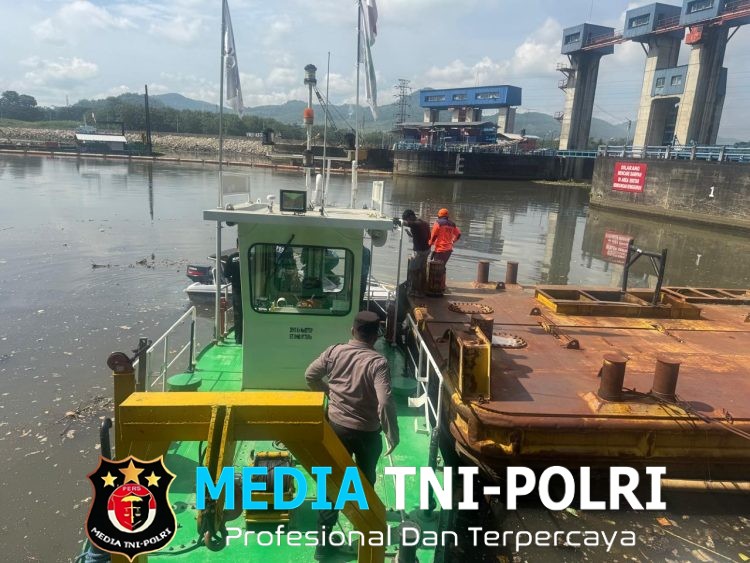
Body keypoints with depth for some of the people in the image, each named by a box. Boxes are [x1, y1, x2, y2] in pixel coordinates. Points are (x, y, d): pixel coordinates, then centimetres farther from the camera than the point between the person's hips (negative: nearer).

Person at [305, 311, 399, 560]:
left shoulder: (334, 351, -8)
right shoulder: (378, 362, -21)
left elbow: (310, 376, 2)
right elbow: (385, 402, -28)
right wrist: (392, 434, -15)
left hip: (336, 426, 3)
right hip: (367, 433, -3)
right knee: (365, 482, 20)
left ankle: (324, 539, 19)